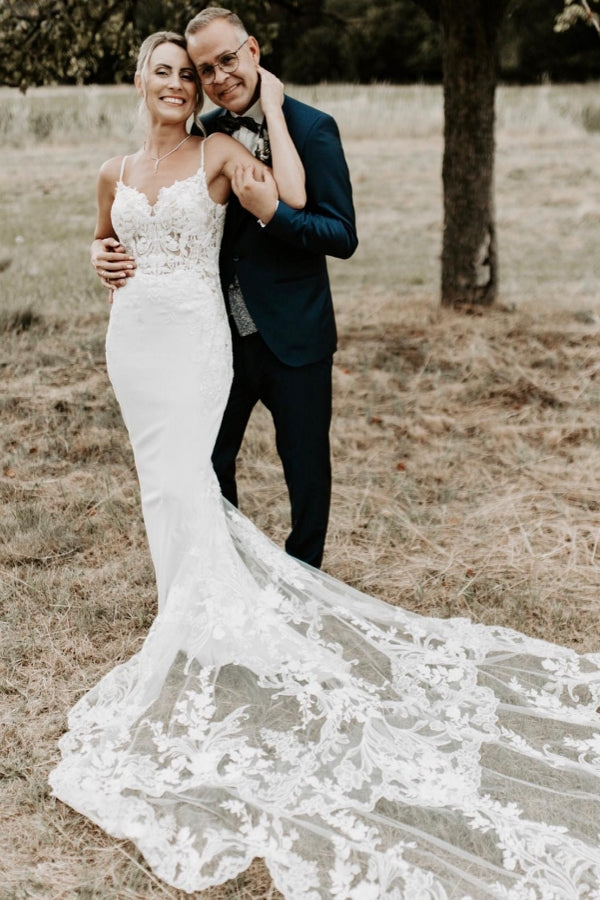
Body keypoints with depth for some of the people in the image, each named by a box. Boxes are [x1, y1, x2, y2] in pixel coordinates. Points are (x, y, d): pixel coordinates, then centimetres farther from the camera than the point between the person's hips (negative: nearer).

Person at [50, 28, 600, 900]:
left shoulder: (219, 153, -1)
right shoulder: (117, 172, 13)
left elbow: (293, 199, -15)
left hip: (197, 335, -5)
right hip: (134, 334, 5)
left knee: (182, 480, -16)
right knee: (165, 479, 8)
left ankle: (195, 638, -6)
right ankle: (192, 618, 21)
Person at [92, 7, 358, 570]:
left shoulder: (311, 129, -10)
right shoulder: (203, 134, 5)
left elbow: (343, 237, -13)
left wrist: (272, 211, -27)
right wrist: (107, 249, -2)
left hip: (292, 339, -5)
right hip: (223, 337, 5)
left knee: (306, 471, 10)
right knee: (207, 466, 15)